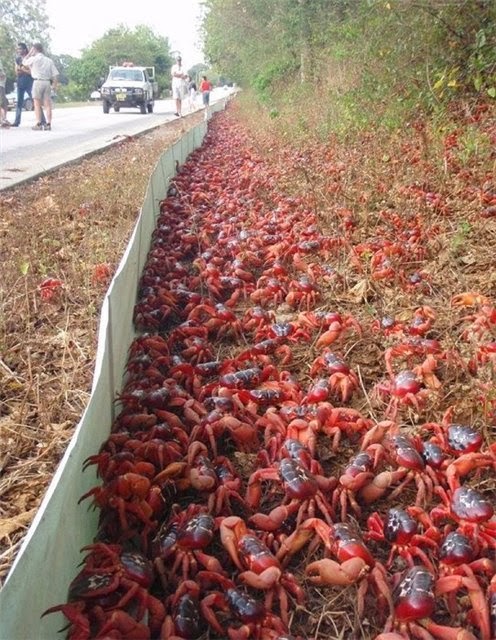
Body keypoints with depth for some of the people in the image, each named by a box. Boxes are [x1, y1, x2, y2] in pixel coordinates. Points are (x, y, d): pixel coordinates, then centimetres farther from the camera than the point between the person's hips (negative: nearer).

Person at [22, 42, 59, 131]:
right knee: (47, 105, 3)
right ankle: (48, 124, -1)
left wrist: (30, 53, 18)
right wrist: (55, 85, 11)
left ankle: (39, 124, -5)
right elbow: (55, 74, 6)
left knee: (37, 104, 0)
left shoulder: (34, 58, -2)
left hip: (38, 82, -4)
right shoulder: (49, 60, 11)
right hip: (47, 83, 4)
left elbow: (24, 62, 16)